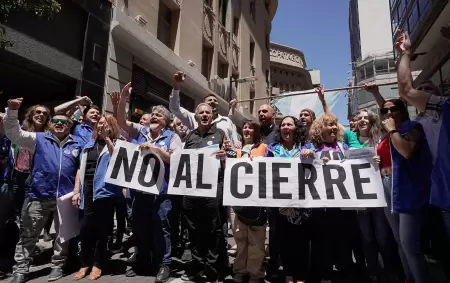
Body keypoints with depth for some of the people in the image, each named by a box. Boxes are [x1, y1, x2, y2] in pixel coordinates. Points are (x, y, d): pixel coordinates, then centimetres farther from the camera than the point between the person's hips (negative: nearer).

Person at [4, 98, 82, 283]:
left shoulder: (76, 146, 8)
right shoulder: (39, 139, 7)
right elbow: (14, 133, -4)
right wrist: (12, 110, -17)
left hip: (65, 197, 1)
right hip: (39, 196, 0)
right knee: (28, 235, 9)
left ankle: (57, 266, 26)